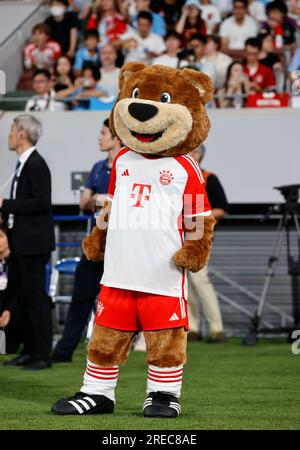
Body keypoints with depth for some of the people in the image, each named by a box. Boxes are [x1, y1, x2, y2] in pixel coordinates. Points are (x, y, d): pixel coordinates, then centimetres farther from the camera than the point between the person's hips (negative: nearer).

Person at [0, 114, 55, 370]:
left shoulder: (37, 165, -14)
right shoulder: (23, 164, 15)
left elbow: (41, 203, -21)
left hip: (33, 243, -10)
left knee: (36, 298, -6)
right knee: (23, 298, 12)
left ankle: (42, 355, -3)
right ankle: (29, 351, 18)